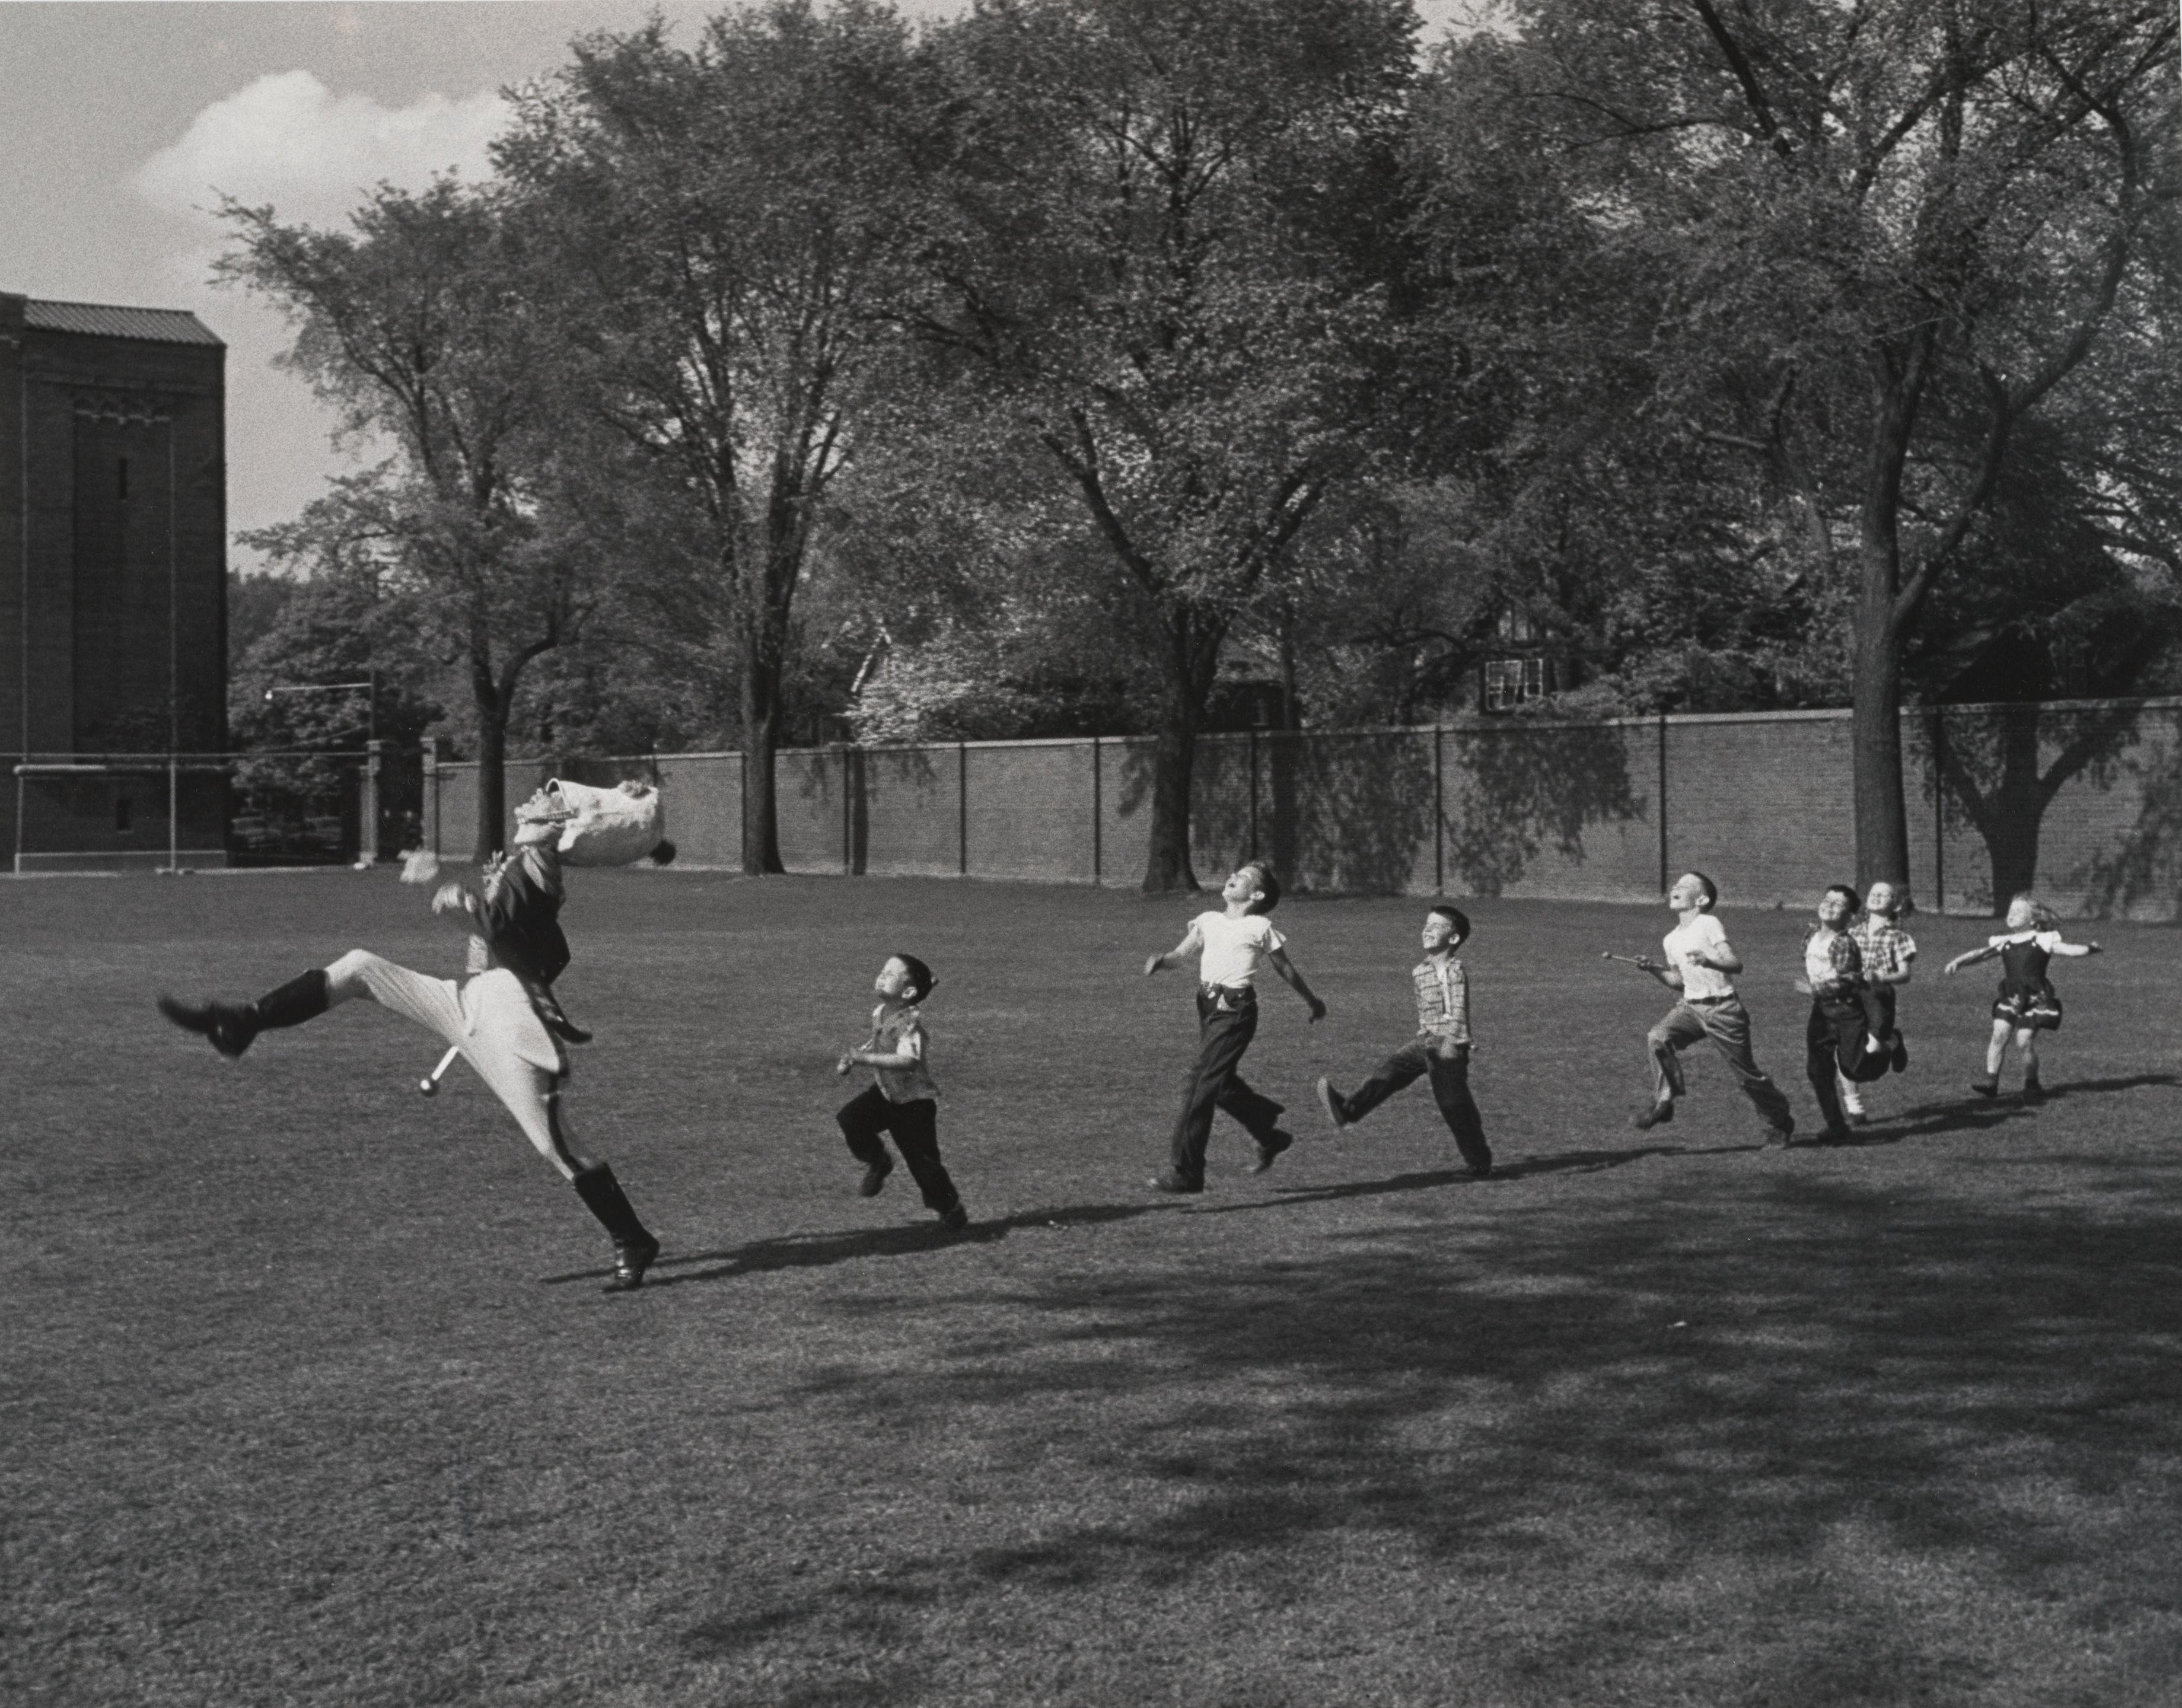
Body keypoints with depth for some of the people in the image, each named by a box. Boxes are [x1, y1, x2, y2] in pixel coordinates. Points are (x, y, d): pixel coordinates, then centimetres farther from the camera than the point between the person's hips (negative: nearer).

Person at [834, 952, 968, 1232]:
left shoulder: (909, 1021, -27)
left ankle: (952, 1211, 20)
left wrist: (864, 1058, -46)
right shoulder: (879, 1013, -2)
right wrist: (853, 1057, 5)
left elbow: (908, 1060, -43)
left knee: (923, 1161, -4)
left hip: (914, 1100, -7)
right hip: (885, 1093, 7)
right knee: (849, 1119, -16)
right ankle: (877, 1163, 11)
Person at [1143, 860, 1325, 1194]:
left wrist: (1313, 1002, 18)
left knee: (1202, 1083, -12)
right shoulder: (1208, 921, 14)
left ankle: (1186, 1172, -9)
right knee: (1222, 1085, 14)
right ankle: (1271, 1136, 37)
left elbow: (1285, 970, 9)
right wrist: (1160, 961, -14)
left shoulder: (1259, 927, 0)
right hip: (1207, 1005, 6)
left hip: (1236, 1012, -6)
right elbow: (1181, 952, 8)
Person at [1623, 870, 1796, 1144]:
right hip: (1691, 1006, 6)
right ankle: (1663, 1103, -14)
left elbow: (1736, 964, -18)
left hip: (1722, 1009, -6)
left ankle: (1779, 1122, 24)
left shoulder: (1708, 925, -10)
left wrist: (1709, 961, -36)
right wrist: (1653, 969, 5)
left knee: (1745, 1073, 2)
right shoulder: (1670, 940, 11)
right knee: (1658, 1038, -23)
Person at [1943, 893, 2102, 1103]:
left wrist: (2090, 949, -16)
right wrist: (1958, 961, -5)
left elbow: (2070, 949, -3)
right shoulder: (2003, 942, 12)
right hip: (2010, 998, 4)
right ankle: (1991, 1081, -7)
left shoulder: (2043, 939, 3)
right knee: (1999, 1034, -11)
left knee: (2024, 1042, -9)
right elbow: (1979, 954, 8)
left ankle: (2032, 1086, 10)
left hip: (2035, 999, -4)